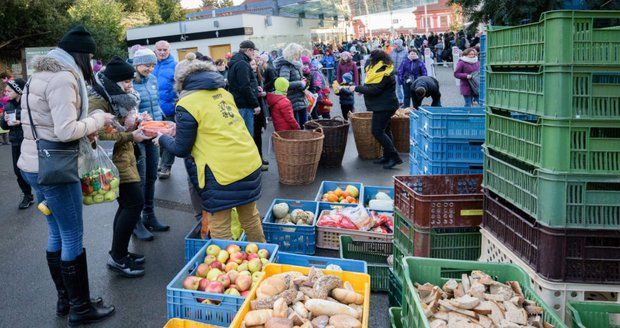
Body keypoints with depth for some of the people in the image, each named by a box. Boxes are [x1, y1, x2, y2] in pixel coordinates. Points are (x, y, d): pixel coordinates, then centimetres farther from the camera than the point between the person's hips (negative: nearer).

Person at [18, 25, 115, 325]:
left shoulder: (42, 74, 14)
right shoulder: (63, 78, -17)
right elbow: (66, 131, -23)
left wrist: (86, 127, 10)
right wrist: (97, 120, -8)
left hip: (34, 165, 10)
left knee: (57, 235, 17)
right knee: (73, 238, 1)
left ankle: (65, 300, 29)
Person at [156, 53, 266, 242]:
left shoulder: (187, 105, -9)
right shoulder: (223, 92, 10)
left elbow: (181, 149, -3)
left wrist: (162, 139, 18)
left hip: (222, 172, -7)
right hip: (250, 163, 7)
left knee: (220, 229, 7)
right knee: (250, 217, 22)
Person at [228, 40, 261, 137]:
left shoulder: (235, 63, 17)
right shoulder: (242, 64, -15)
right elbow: (245, 87, -20)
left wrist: (254, 87, 15)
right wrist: (255, 104, -16)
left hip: (238, 103, 10)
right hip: (244, 105, -10)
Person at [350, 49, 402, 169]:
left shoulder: (385, 75, -23)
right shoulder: (382, 71, 10)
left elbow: (374, 90, -25)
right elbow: (373, 86, 18)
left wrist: (356, 88, -17)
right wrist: (362, 89, 4)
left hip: (384, 107, -11)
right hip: (383, 106, 11)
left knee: (377, 131, -12)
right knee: (384, 130, 15)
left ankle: (394, 157, -10)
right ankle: (387, 156, 23)